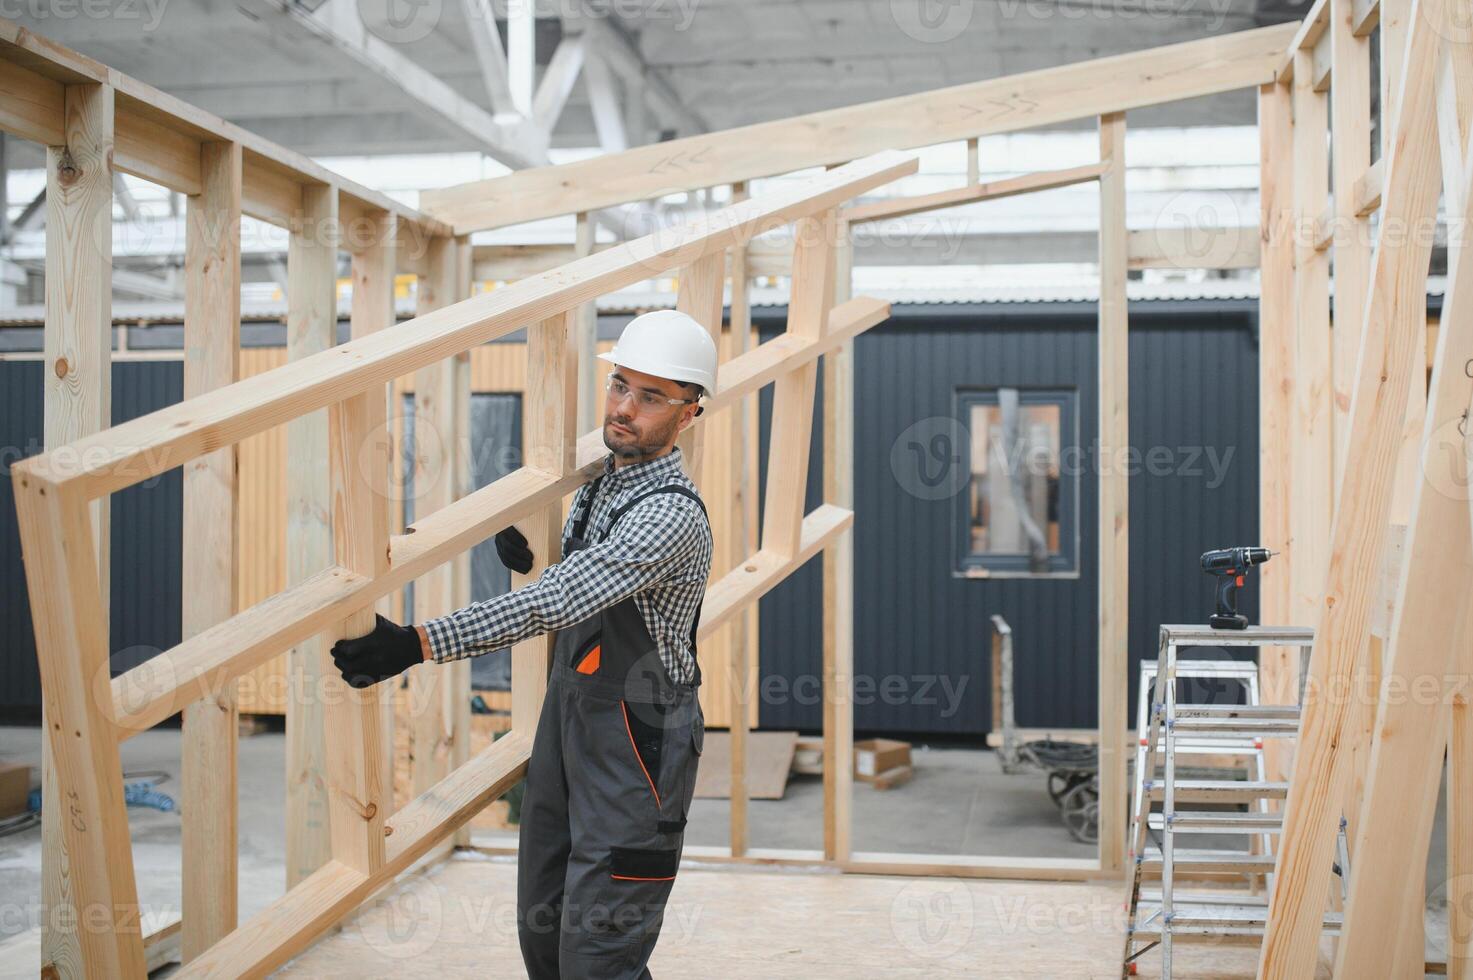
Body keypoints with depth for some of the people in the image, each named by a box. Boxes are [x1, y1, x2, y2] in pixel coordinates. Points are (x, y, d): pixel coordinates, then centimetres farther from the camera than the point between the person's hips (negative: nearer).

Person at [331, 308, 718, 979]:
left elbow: (555, 603, -31)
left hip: (636, 743, -9)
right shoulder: (600, 481, 7)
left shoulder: (672, 513, -22)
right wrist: (530, 559, -1)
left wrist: (416, 645, -35)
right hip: (568, 714, 9)